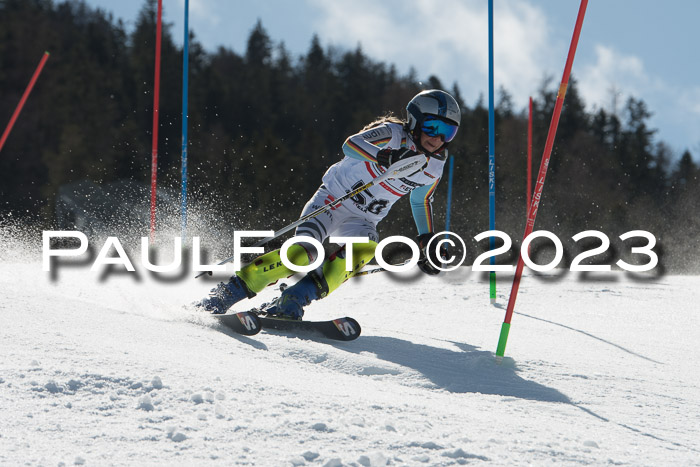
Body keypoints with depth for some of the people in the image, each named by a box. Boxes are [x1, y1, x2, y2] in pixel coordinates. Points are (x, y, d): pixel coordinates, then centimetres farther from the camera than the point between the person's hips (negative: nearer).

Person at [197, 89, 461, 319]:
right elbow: (351, 144, -32)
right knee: (303, 251, -27)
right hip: (333, 199, -4)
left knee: (365, 248, -31)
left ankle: (291, 304, -34)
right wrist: (387, 157, -50)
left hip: (361, 221, 4)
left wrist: (427, 241, 23)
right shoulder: (394, 134, -14)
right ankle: (227, 294, -18)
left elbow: (421, 199, 24)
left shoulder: (434, 167, 3)